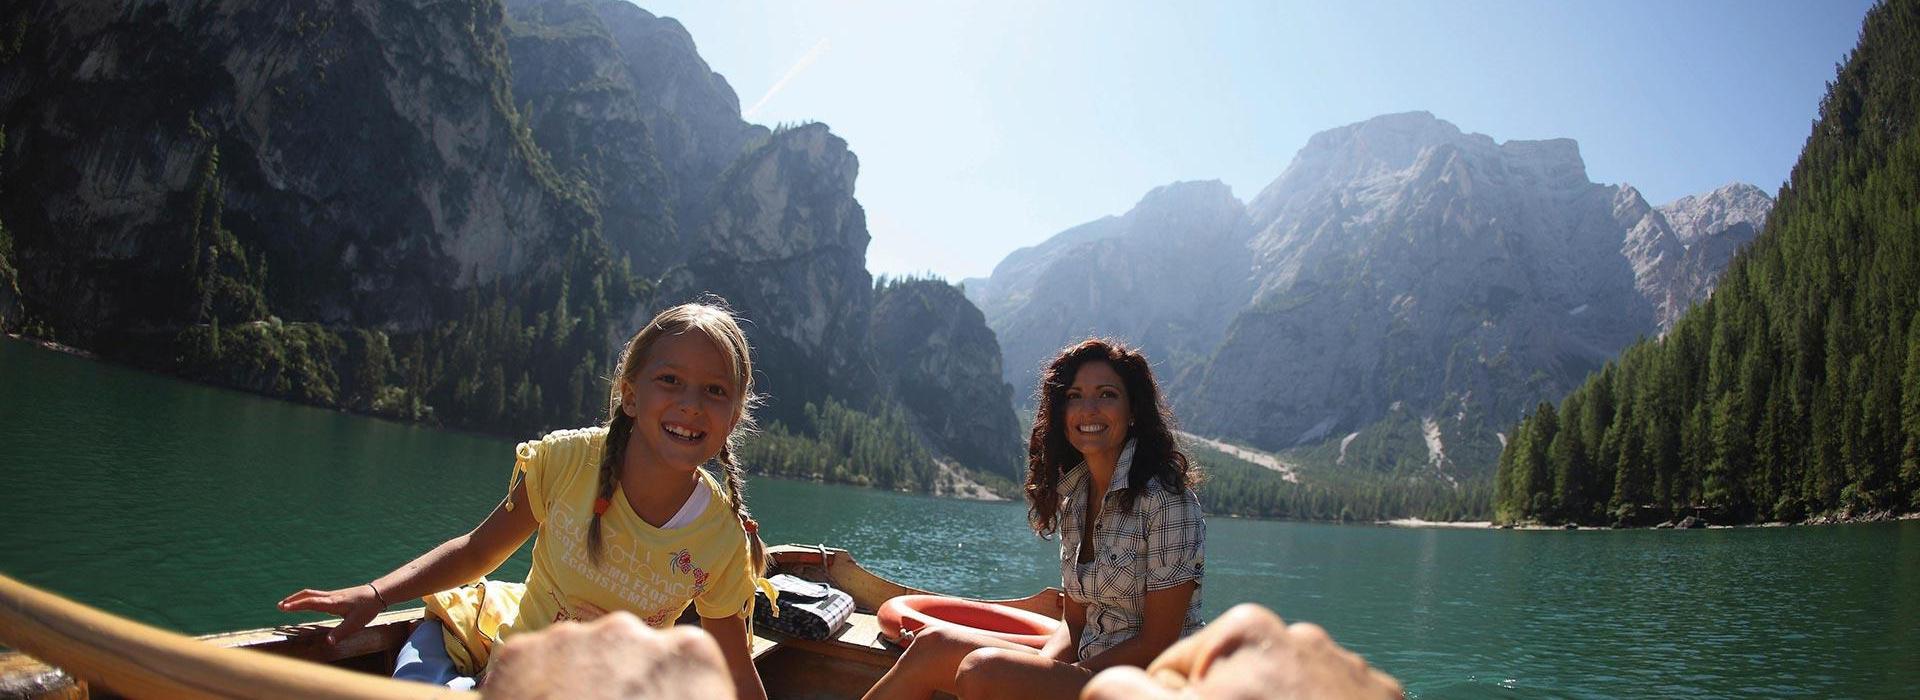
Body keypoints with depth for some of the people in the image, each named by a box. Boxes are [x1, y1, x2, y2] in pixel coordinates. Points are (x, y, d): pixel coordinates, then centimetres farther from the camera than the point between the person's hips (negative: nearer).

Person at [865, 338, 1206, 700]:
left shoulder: (1166, 498, -16)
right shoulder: (1073, 496, 8)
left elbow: (1158, 643, -15)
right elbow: (1074, 622, 11)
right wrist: (1043, 668, -9)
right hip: (1088, 671, 7)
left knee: (983, 670, -27)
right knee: (934, 643, -7)